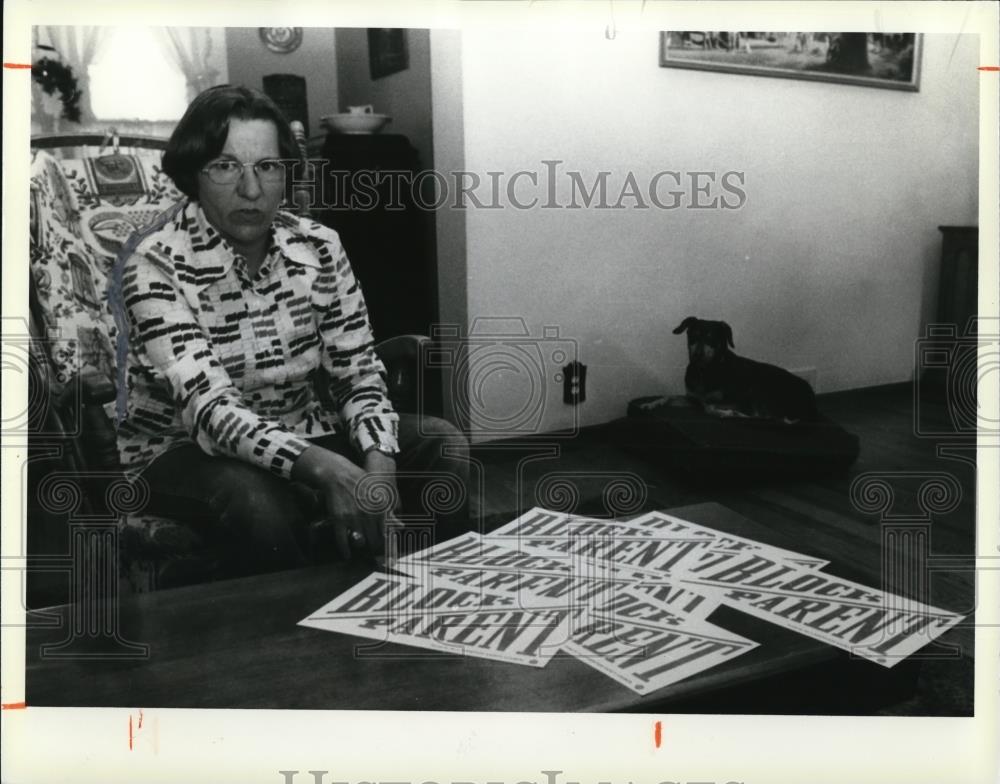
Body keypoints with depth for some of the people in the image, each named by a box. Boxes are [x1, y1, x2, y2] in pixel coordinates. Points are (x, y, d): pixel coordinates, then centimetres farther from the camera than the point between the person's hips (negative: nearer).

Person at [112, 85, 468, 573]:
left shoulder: (319, 247, -5)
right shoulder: (155, 265, -18)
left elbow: (359, 373, -5)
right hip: (185, 452, -4)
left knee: (443, 444, -13)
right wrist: (327, 469, -45)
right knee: (259, 501, -37)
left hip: (306, 433, 5)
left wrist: (379, 465, -26)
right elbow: (209, 406, -29)